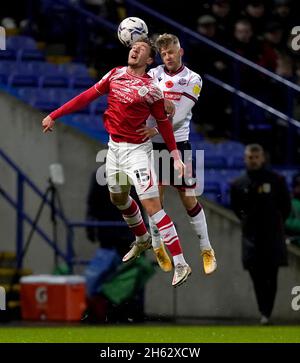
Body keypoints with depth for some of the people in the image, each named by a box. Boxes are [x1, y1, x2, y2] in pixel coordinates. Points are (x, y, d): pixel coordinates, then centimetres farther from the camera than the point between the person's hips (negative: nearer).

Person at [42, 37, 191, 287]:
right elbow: (87, 97, 8)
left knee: (151, 204, -15)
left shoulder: (150, 89, -13)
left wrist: (176, 157, -10)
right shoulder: (115, 75, 1)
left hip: (137, 150, -7)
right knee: (118, 198, 24)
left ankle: (181, 264, -16)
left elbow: (163, 123, -5)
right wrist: (54, 116, 9)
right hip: (114, 147, 7)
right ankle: (142, 240, 50)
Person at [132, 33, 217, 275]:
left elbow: (180, 115, -12)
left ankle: (206, 250, 11)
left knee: (189, 199, 1)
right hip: (153, 144, 2)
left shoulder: (193, 79, -3)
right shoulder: (154, 74, 4)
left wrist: (156, 128, -24)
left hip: (178, 144, -2)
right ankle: (157, 247, 19)